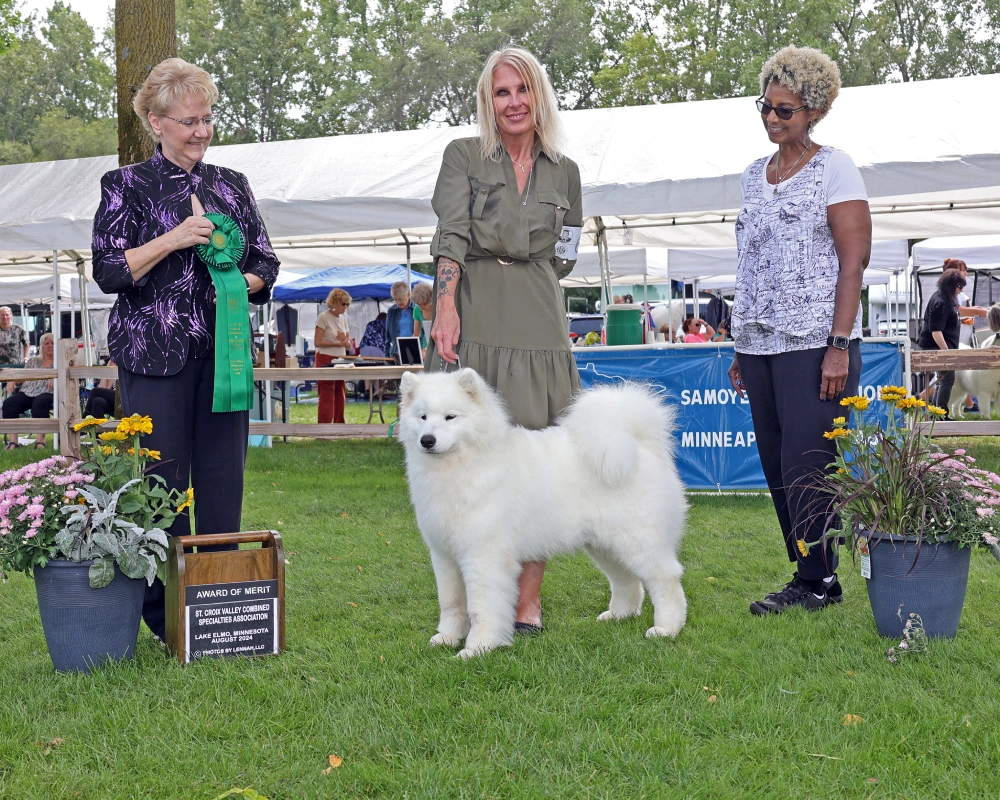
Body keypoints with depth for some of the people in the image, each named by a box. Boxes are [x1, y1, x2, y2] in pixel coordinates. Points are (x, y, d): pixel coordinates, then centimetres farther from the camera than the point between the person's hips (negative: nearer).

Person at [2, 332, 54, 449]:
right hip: (27, 392, 4)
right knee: (8, 403, -26)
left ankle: (40, 440, -43)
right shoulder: (32, 361, 27)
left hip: (46, 393, -4)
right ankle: (13, 440, -32)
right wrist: (12, 381, 1)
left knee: (39, 404, -40)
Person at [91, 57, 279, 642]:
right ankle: (163, 611, 4)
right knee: (163, 480, -4)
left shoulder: (232, 186, 14)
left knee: (224, 479, 3)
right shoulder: (128, 186, 3)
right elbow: (109, 271, -5)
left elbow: (266, 264, 18)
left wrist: (244, 282, -4)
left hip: (225, 349, 4)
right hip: (154, 353, -4)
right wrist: (173, 239, -16)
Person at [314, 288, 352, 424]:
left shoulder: (343, 319, 12)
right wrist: (338, 343, -18)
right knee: (327, 396, -9)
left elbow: (348, 344, 15)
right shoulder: (323, 317, -8)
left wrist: (345, 340, -9)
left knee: (340, 395, 6)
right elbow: (317, 342, -13)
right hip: (326, 359, -7)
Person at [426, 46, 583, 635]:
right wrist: (447, 306, -18)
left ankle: (528, 601, 3)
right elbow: (452, 237, -5)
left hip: (540, 326, 2)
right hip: (475, 321, -2)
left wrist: (527, 288, 11)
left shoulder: (564, 172, 14)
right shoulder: (464, 156, 7)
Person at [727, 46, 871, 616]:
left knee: (806, 467, -8)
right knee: (777, 468, 6)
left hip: (815, 344, -7)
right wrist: (741, 349, 16)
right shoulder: (755, 175, 16)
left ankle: (817, 582, 2)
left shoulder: (834, 169, -3)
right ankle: (810, 575, 14)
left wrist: (839, 347, -16)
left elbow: (854, 261, -9)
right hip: (761, 345, 7)